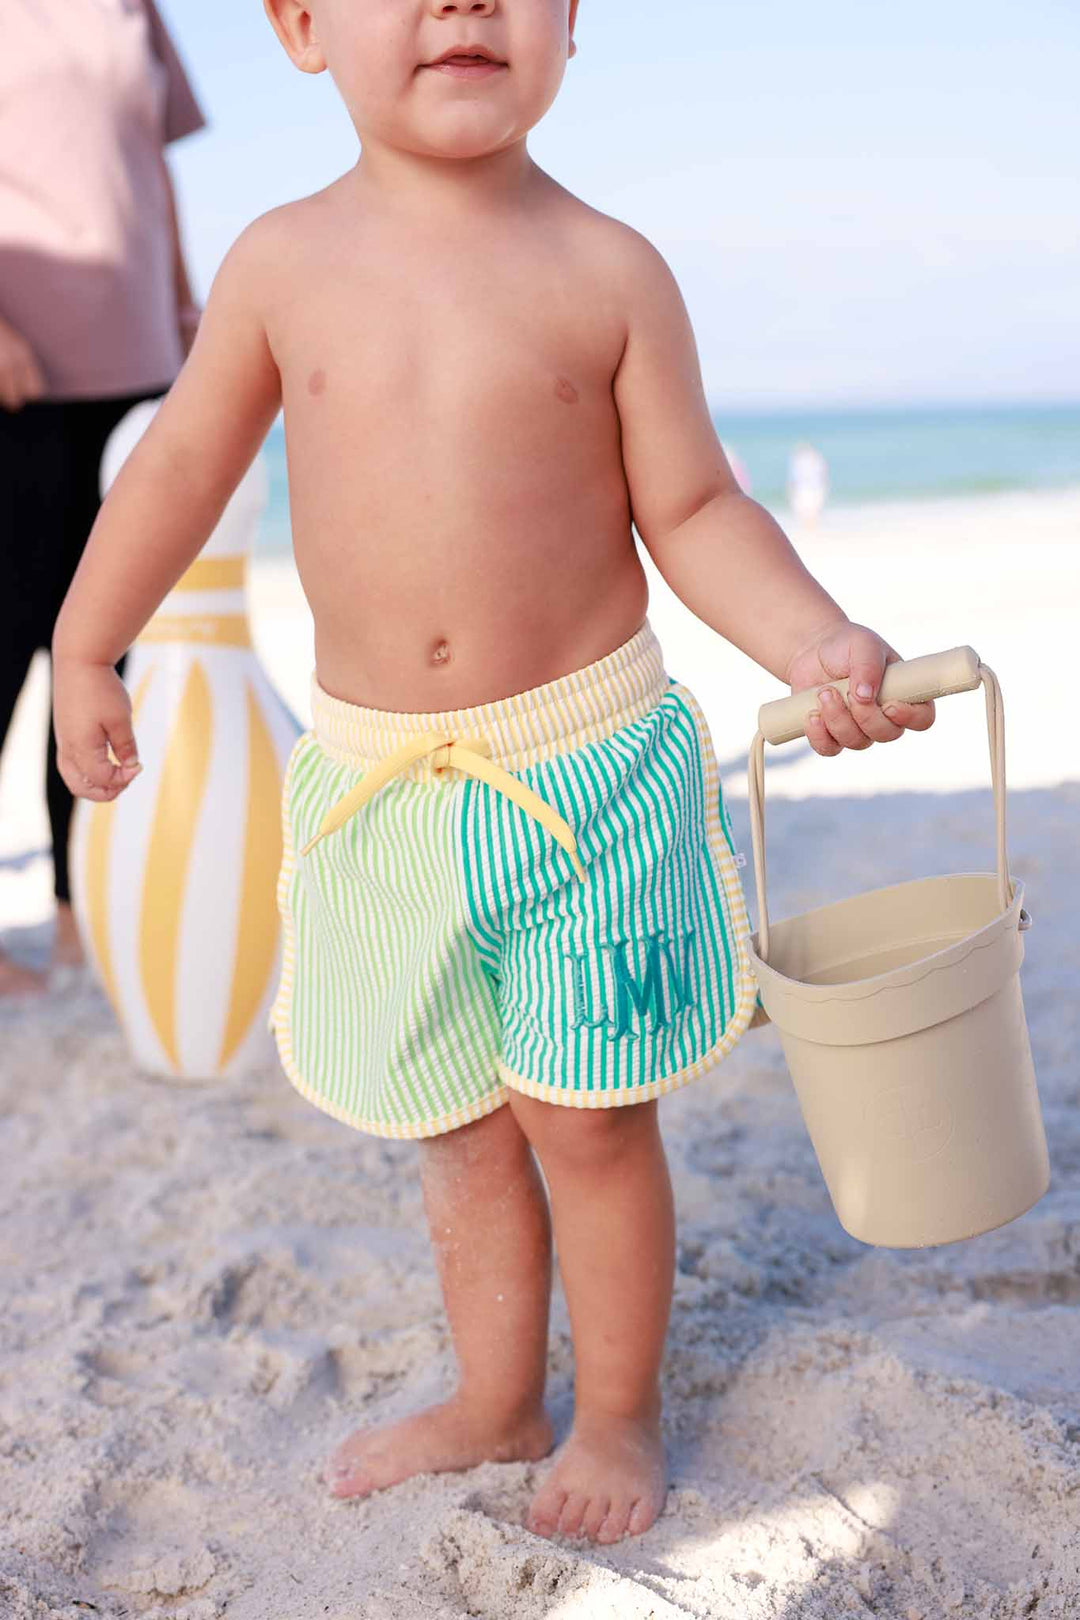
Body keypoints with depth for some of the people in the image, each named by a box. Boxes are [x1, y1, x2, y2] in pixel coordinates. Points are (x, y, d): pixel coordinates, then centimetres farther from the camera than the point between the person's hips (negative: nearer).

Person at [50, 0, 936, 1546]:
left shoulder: (611, 273, -7)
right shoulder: (284, 262, -2)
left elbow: (694, 511, -1)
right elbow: (185, 461, 11)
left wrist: (815, 641, -18)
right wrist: (85, 650, 18)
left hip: (586, 764, -2)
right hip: (380, 782, 3)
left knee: (588, 1118, 6)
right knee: (458, 1122, 16)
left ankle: (620, 1413, 29)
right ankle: (496, 1401, 37)